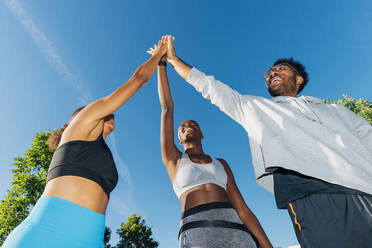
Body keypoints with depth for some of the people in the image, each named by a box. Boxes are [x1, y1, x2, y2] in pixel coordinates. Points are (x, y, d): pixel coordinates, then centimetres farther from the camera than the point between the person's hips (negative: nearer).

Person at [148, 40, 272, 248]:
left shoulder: (221, 163, 22)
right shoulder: (173, 159, 14)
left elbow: (242, 209, 16)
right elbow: (167, 108, 10)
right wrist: (161, 64, 12)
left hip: (235, 231, 3)